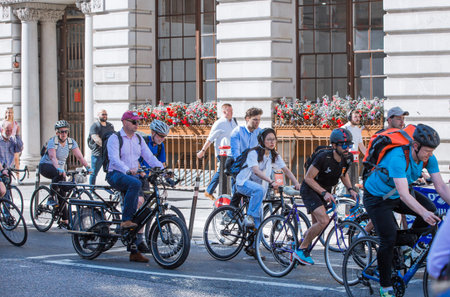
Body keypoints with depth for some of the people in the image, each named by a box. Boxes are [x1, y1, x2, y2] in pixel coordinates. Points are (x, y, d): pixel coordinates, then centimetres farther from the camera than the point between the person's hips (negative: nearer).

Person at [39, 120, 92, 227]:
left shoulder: (71, 142, -6)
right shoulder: (52, 141, -22)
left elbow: (79, 156, -15)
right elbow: (53, 157, -37)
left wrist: (88, 167, -30)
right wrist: (59, 169, -54)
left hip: (60, 168, 5)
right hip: (46, 166, -5)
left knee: (62, 193, -5)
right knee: (59, 174, -37)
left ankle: (65, 220, 1)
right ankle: (51, 198, -21)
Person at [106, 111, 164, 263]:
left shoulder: (138, 139, 13)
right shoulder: (115, 138, -7)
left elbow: (149, 157, 7)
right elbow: (114, 159, -22)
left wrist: (163, 169, -9)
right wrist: (127, 170, -39)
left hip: (132, 175, 7)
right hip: (116, 175, -7)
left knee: (137, 205, -1)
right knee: (135, 183, -37)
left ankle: (134, 251, 1)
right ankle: (125, 221, -31)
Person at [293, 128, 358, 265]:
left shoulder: (347, 158, -9)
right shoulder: (324, 157, -29)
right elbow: (308, 178, -22)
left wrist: (350, 189, -3)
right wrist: (324, 193, -28)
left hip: (325, 191, 7)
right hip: (310, 190, -7)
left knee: (317, 225, 11)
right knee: (324, 220, -23)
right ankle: (301, 250, -8)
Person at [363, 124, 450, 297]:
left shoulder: (428, 158, -15)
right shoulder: (398, 158, -36)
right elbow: (404, 195, -44)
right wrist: (424, 213, -56)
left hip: (396, 196, 7)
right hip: (376, 197, -7)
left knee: (431, 211, -14)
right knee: (389, 239, -17)